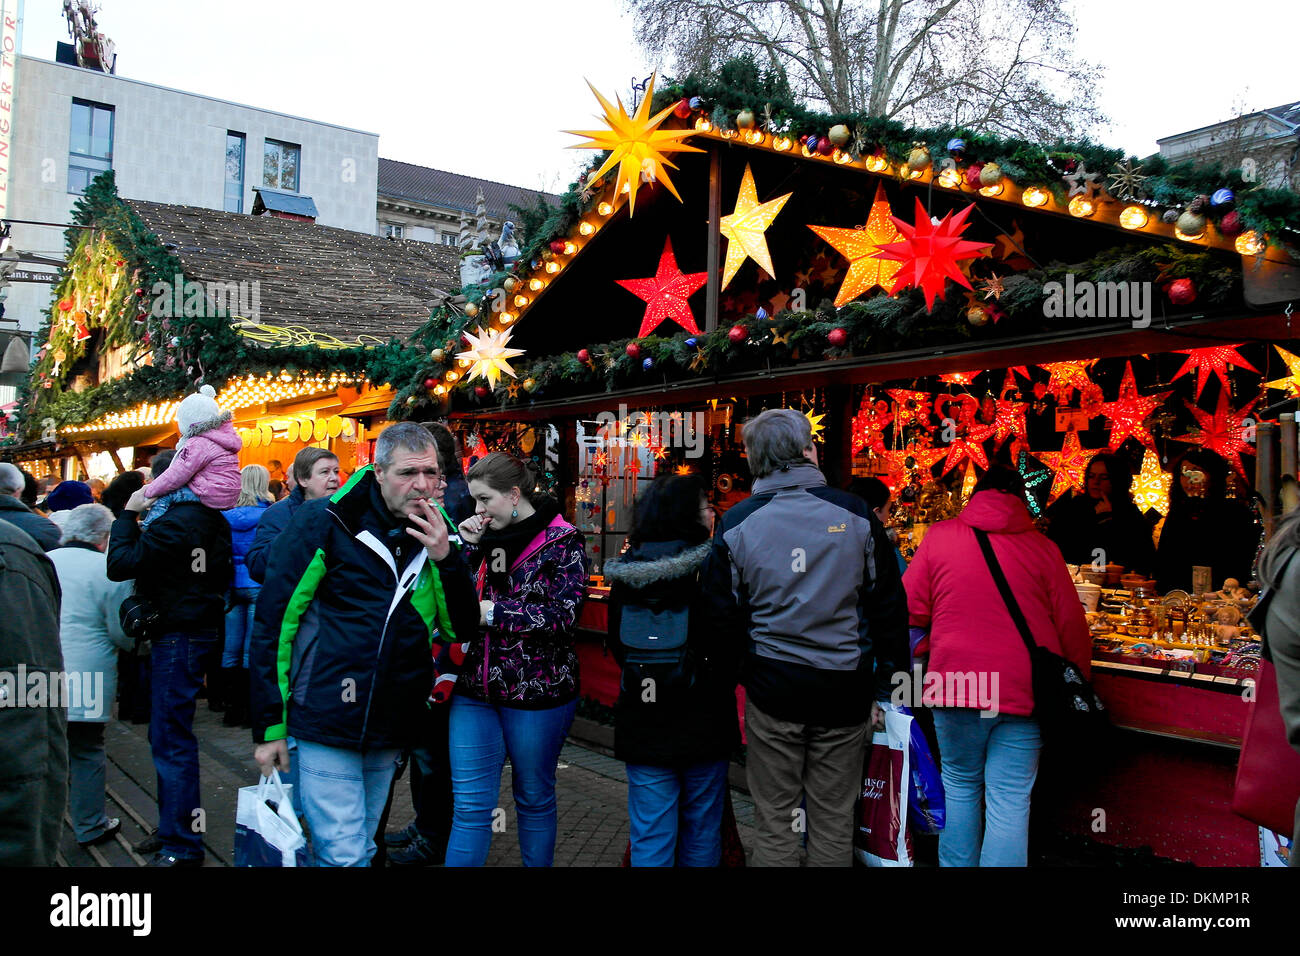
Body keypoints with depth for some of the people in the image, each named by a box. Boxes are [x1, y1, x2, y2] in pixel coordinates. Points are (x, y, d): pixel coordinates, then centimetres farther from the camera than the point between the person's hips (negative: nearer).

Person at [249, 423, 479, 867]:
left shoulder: (435, 535, 3)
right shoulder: (325, 522, -10)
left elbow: (462, 630, 3)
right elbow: (271, 622, -8)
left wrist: (446, 559, -13)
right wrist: (269, 727, -8)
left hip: (388, 732, 5)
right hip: (324, 726, -5)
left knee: (361, 847, 19)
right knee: (344, 855, -3)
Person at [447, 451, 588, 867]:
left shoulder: (561, 541, -9)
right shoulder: (486, 535, 8)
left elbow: (563, 614, -17)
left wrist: (493, 612, -19)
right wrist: (467, 547, -2)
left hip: (536, 691, -4)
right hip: (475, 687, 4)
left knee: (534, 798, 13)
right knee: (469, 804, 5)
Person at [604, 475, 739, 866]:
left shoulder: (624, 573, -1)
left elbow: (616, 645, 9)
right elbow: (732, 642, -7)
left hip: (643, 725, 2)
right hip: (704, 720, -2)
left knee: (650, 837, 9)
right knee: (701, 832, 15)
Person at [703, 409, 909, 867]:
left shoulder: (736, 524, -3)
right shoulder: (856, 514, -3)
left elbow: (723, 617, -1)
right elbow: (888, 608, 0)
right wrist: (885, 689, 7)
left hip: (772, 691, 0)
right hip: (844, 691, 1)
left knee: (773, 824, 10)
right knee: (834, 822, 12)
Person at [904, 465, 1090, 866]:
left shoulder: (939, 536, 1)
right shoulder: (1042, 547, 1)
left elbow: (912, 610, 8)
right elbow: (1072, 627, 5)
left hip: (957, 683, 1)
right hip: (1021, 691, 0)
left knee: (960, 786, 19)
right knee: (1010, 803, 4)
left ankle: (956, 864, 29)